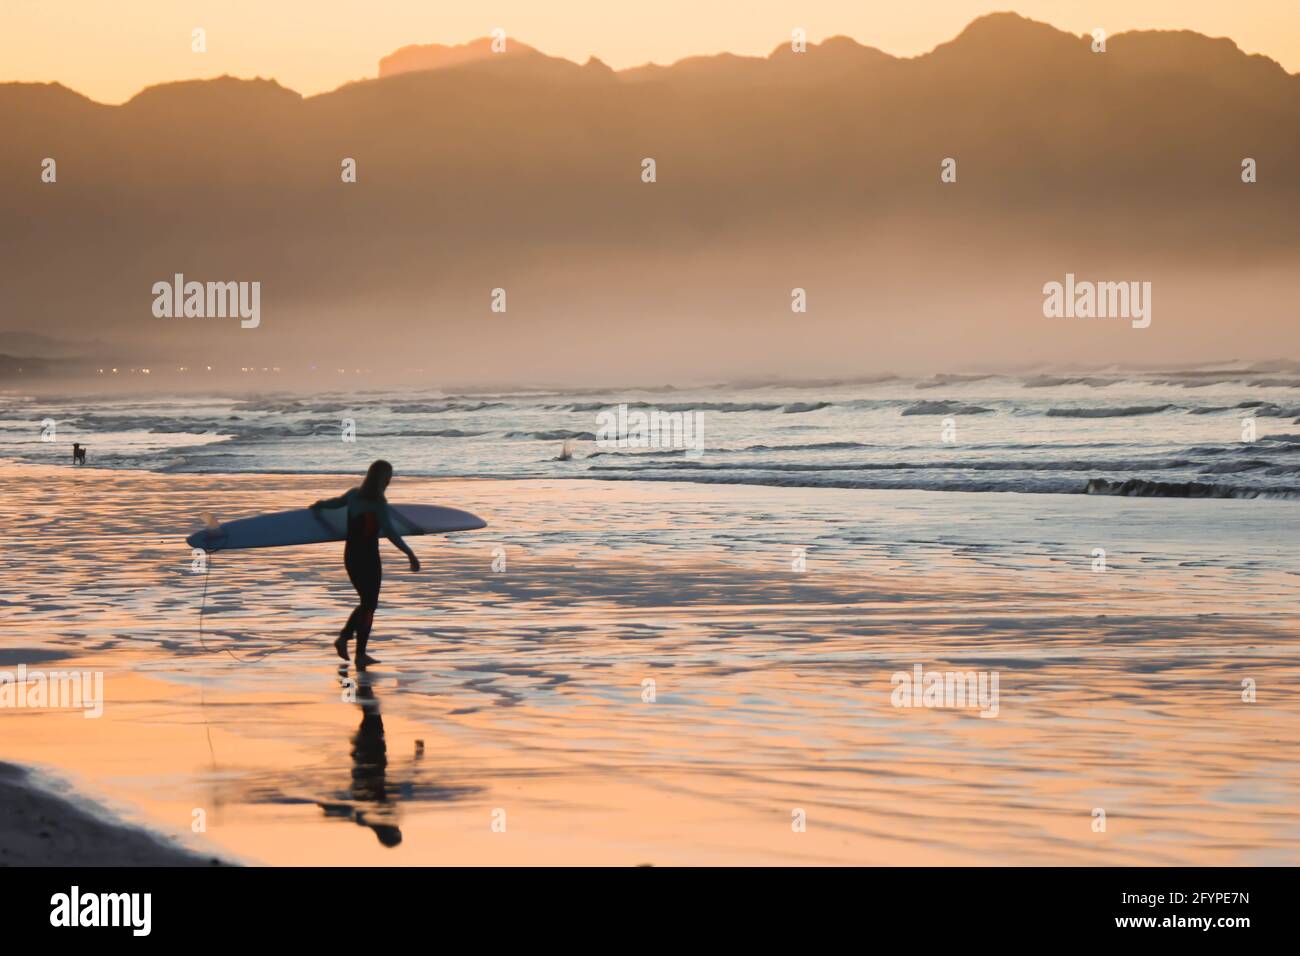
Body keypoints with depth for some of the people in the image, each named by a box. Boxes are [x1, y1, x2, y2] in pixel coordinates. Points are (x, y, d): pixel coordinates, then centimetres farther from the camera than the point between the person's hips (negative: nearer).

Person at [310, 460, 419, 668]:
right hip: (368, 558, -7)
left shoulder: (354, 495, 3)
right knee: (369, 605, 2)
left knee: (367, 602, 21)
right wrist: (410, 553, -30)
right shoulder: (378, 504, -16)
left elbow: (335, 502, 23)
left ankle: (344, 637, 9)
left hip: (350, 556, 7)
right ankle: (360, 655, 1)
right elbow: (390, 532, -26)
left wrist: (318, 505, 44)